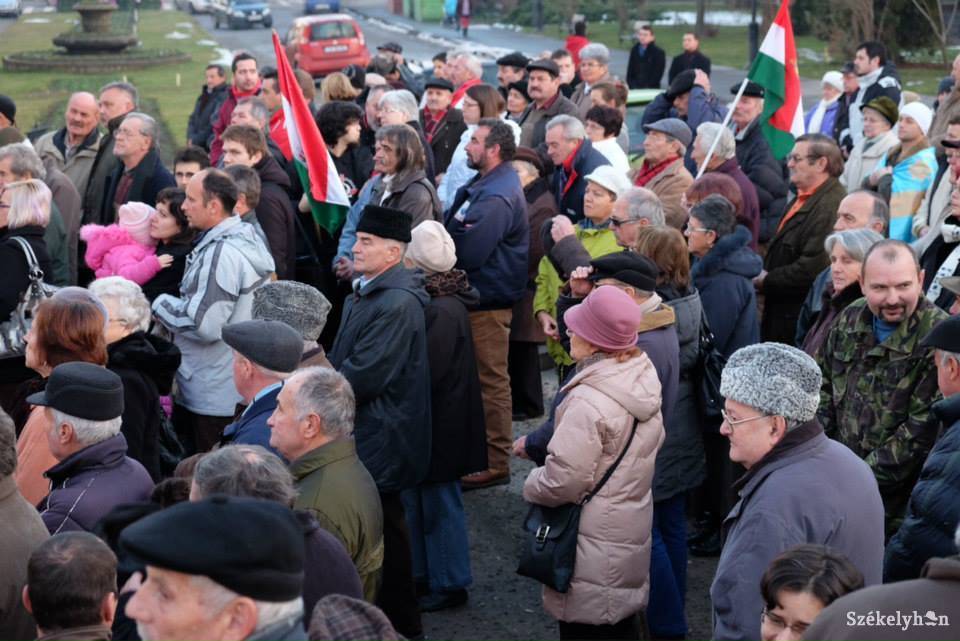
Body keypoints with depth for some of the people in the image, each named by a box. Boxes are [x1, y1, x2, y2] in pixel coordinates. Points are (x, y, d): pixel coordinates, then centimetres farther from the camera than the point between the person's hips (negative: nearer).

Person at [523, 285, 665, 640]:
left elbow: (561, 482, -25)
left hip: (593, 548, -8)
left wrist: (531, 483, -3)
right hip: (632, 532, 8)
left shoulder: (589, 402, -27)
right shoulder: (644, 381, -1)